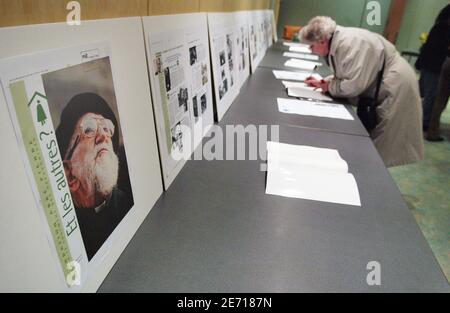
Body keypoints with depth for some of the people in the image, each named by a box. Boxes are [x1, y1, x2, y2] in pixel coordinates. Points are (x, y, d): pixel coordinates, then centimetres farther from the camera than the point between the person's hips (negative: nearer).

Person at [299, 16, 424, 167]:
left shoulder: (350, 43, -26)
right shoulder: (337, 42, 3)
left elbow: (353, 85, -28)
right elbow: (346, 76, 12)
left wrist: (329, 87, -13)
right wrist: (323, 82, -1)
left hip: (395, 87, -9)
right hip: (377, 89, 9)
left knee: (380, 148, 0)